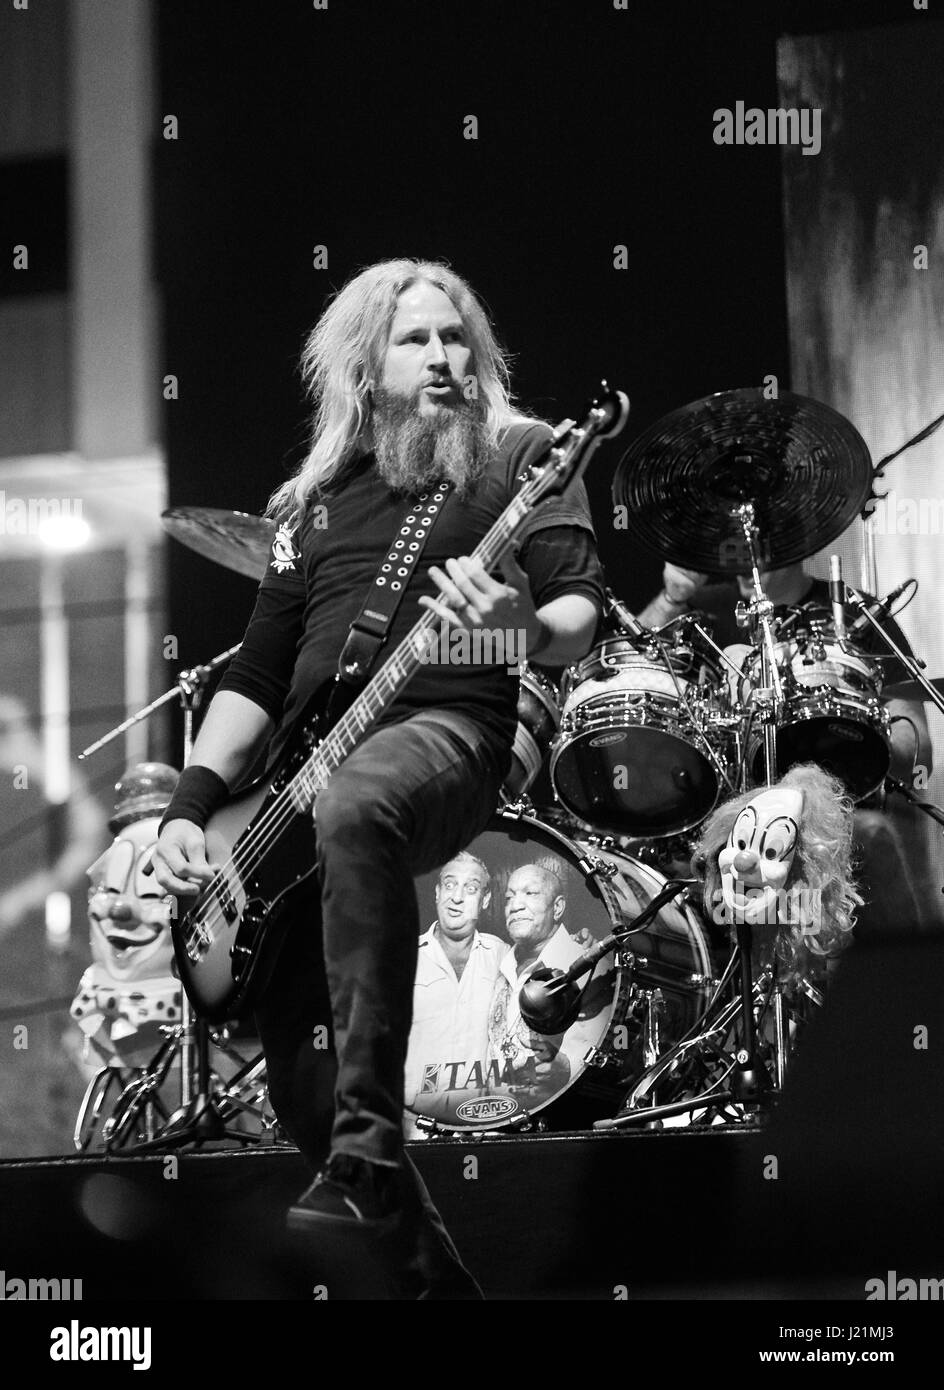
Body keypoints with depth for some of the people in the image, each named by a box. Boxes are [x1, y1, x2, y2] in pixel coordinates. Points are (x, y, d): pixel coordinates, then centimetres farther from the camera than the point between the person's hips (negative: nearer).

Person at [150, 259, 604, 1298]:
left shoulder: (518, 453, 9)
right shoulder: (314, 500, 22)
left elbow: (583, 610, -2)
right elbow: (257, 674, 19)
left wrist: (526, 628, -26)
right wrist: (193, 802, 5)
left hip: (445, 728, -6)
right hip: (306, 760, 7)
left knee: (354, 807, -41)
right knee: (265, 1012, -1)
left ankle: (368, 1150, -41)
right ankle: (415, 1256, 14)